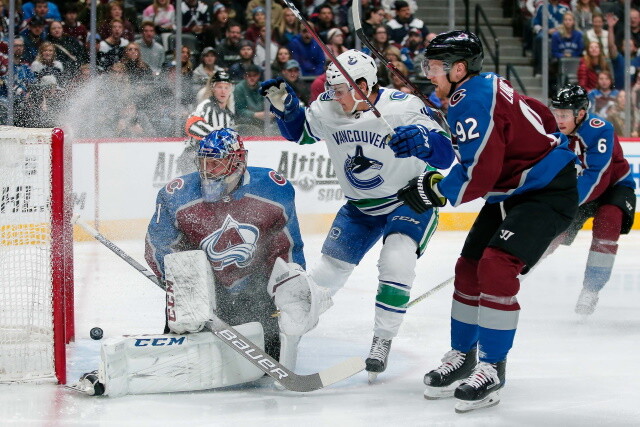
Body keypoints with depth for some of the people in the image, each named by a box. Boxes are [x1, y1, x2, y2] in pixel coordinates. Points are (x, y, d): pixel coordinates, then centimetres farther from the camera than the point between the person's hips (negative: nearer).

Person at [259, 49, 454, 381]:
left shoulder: (403, 107, -26)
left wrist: (423, 140, -52)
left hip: (409, 200, -5)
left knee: (396, 262, -27)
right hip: (360, 206, 5)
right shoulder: (327, 108, -11)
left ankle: (382, 341, -12)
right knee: (328, 270, 7)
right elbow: (299, 132, 11)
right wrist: (284, 106, -9)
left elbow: (445, 155, -30)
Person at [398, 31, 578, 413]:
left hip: (548, 193, -11)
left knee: (496, 266, -23)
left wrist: (434, 191, -14)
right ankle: (463, 356, 25)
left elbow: (478, 176, -27)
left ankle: (492, 367, -16)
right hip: (513, 192, 11)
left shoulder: (472, 101, -24)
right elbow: (540, 117, 18)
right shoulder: (485, 88, 6)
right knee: (470, 267, 10)